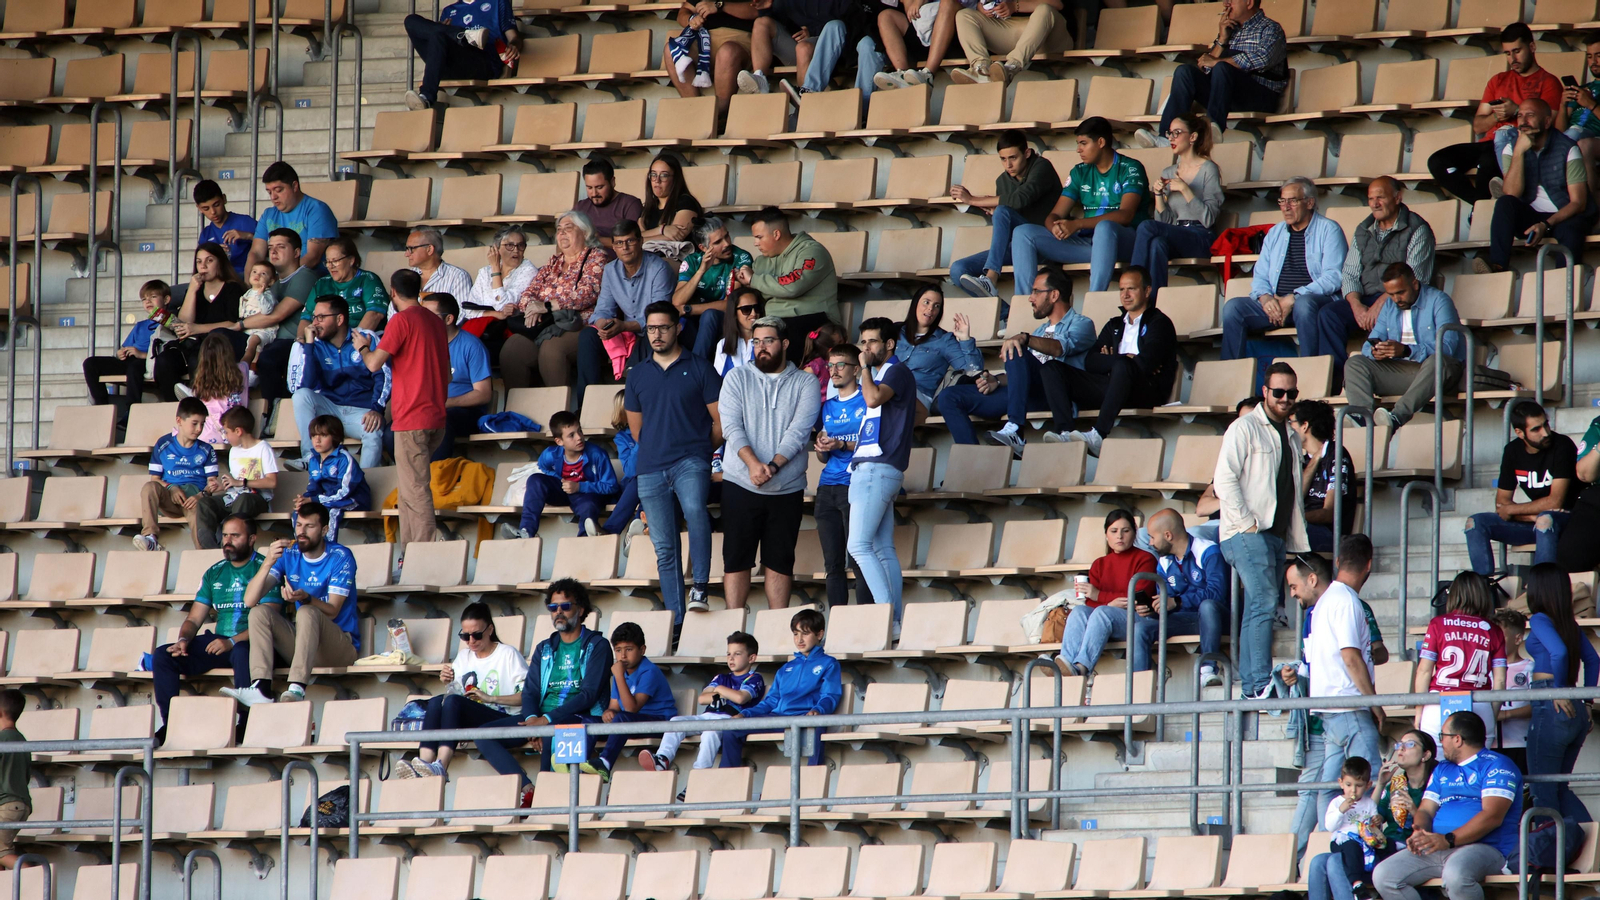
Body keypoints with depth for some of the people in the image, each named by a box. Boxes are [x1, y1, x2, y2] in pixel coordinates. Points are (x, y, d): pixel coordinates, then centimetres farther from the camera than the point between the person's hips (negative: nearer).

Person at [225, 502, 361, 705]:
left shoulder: (340, 557, -6)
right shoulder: (288, 555, 4)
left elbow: (332, 611, -16)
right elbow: (250, 601, -6)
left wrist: (305, 598, -36)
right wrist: (268, 563, -21)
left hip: (341, 647, -5)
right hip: (302, 642, 5)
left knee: (306, 612, -32)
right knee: (260, 612, -16)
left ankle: (296, 689, -50)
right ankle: (261, 690, -35)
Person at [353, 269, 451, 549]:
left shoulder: (401, 320, -11)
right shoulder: (435, 321, 15)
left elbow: (374, 364, -14)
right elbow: (447, 374, 22)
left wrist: (363, 347, 6)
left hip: (412, 418, -8)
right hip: (436, 416, 8)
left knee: (415, 490, -9)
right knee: (412, 487, 14)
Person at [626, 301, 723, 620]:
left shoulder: (699, 369, 4)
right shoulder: (638, 375, 14)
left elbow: (720, 423, 4)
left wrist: (696, 448, 9)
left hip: (691, 462, -4)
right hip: (651, 468, 4)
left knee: (695, 510, -34)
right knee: (664, 548, 2)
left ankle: (700, 587, -32)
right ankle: (675, 617, 4)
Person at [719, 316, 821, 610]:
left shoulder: (804, 383, 3)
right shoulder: (737, 378, 5)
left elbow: (799, 431, -8)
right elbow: (732, 427, -6)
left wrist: (773, 466, -22)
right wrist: (753, 463, -22)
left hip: (787, 488, 0)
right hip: (741, 486, 0)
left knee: (780, 562, 4)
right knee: (737, 558, -1)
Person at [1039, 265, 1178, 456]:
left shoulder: (1159, 322, 9)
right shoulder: (1114, 325, 27)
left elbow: (1147, 363, -10)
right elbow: (1090, 362, 11)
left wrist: (1120, 362, 0)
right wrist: (1122, 360, -3)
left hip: (1146, 390, -6)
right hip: (1110, 386, 6)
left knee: (1123, 366, -40)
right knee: (1052, 368, -8)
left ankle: (1099, 435, -49)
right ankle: (1064, 433, -31)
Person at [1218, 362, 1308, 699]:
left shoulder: (1292, 438, 21)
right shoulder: (1245, 428, -3)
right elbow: (1224, 479, -11)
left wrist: (1298, 531, 12)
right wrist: (1248, 522, -15)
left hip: (1278, 535, 8)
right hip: (1247, 533, -8)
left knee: (1258, 611, 7)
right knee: (1264, 602, -19)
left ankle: (1250, 687, 7)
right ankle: (1261, 683, -26)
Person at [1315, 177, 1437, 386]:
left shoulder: (1417, 230, -1)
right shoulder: (1364, 231, 18)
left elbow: (1415, 278, -11)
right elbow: (1350, 274, 13)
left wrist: (1382, 302, -22)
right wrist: (1356, 306, -8)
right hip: (1367, 300, 6)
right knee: (1328, 314, -21)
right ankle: (1334, 376, -26)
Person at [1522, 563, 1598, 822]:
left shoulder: (1540, 620, -8)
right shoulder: (1569, 623, 14)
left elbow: (1559, 652, -25)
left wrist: (1559, 692, -15)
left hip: (1551, 709, -8)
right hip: (1576, 714, 8)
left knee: (1543, 791, -1)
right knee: (1559, 788, 16)